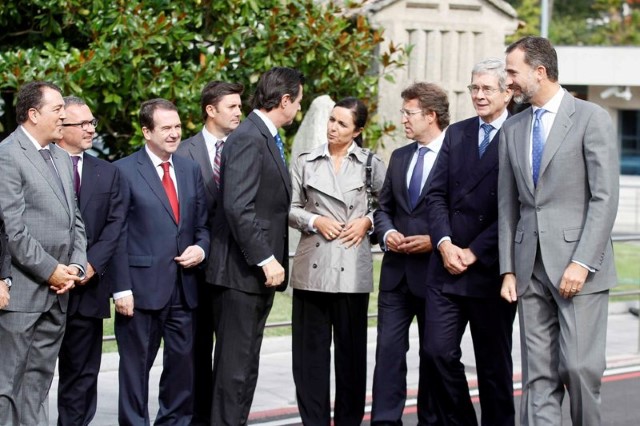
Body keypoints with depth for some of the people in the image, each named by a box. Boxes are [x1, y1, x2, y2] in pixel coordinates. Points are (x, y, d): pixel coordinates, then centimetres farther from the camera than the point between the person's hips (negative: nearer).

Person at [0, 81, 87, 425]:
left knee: (38, 382, 12)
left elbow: (74, 219, 17)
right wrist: (50, 270, -13)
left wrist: (75, 266, 2)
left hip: (57, 292, 8)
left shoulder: (61, 157, 16)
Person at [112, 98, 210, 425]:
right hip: (142, 287, -5)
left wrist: (201, 248, -3)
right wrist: (121, 288, -12)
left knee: (183, 364, 10)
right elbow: (117, 235, -7)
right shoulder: (125, 171, -4)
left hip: (184, 287, 5)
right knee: (136, 366, 4)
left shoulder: (190, 170, 13)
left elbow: (202, 223, 19)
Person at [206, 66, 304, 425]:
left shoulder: (267, 138, 16)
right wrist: (265, 259, -23)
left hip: (259, 270, 10)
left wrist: (270, 259, 14)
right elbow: (237, 207, -23)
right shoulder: (248, 139, -15)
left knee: (244, 365, 14)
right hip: (242, 272, -10)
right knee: (236, 365, -5)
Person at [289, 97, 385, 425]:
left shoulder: (371, 164, 4)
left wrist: (367, 221, -6)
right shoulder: (305, 162, 6)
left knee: (351, 347, 6)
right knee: (310, 347, 2)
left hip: (352, 268, -1)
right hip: (312, 266, 1)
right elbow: (289, 208, 8)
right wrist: (315, 221, -8)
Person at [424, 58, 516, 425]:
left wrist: (473, 253, -12)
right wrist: (445, 243, -7)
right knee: (438, 351, -3)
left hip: (491, 269, -4)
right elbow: (437, 195, 8)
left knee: (494, 363, 7)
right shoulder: (456, 134, 12)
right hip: (447, 268, 4)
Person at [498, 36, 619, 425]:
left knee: (579, 366, -9)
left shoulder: (592, 118, -3)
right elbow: (508, 204, 15)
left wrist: (583, 262, -15)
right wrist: (508, 269, 7)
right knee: (538, 375, 4)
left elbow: (605, 197, -8)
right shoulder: (512, 130, 14)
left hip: (578, 264, -5)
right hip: (531, 267, 5)